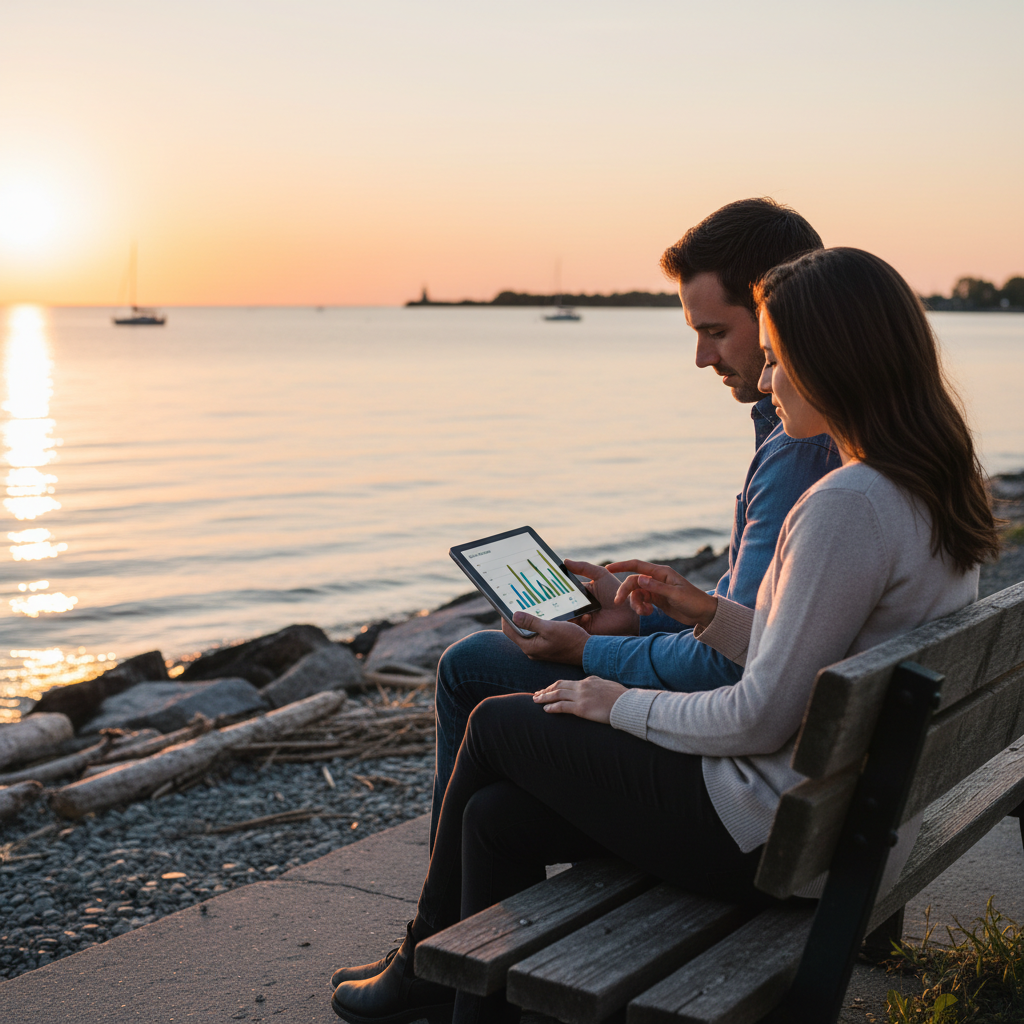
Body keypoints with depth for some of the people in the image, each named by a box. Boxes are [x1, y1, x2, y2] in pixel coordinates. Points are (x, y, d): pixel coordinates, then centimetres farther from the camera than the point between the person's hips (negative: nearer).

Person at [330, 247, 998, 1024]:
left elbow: (763, 717, -22)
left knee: (498, 725, 9)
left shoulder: (848, 508, -25)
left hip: (769, 835, -9)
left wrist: (626, 706, -7)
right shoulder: (942, 493, 6)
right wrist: (705, 611, 11)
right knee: (498, 815, 9)